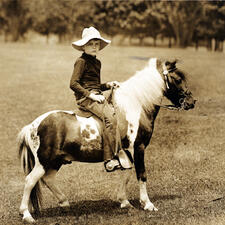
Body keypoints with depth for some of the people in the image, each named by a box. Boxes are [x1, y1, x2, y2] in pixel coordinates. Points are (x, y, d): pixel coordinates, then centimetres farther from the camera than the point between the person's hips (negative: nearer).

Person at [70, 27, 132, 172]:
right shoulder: (81, 61, -5)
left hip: (96, 97, 9)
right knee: (110, 119, -27)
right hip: (85, 98, -9)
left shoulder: (97, 62, 22)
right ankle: (110, 160, -29)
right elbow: (74, 84, -13)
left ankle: (123, 156, -3)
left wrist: (108, 85, 12)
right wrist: (91, 95, -17)